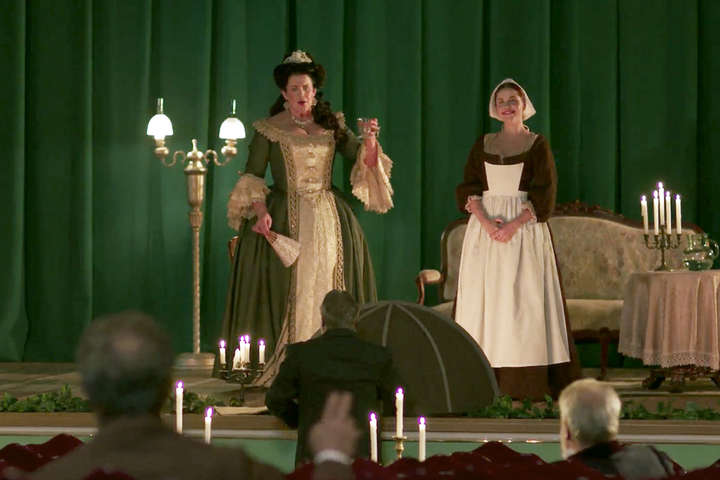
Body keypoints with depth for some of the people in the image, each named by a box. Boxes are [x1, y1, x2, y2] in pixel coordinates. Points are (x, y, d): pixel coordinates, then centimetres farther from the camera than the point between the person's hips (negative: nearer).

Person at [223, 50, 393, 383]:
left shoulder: (331, 126, 11)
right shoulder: (269, 130, 3)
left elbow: (363, 159, 6)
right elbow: (251, 177, -1)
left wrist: (369, 140, -15)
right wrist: (260, 211, -17)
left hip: (328, 218, 3)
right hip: (283, 218, -3)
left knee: (327, 287, -1)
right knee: (285, 289, -7)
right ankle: (280, 366, -7)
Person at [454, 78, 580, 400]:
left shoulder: (538, 145, 3)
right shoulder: (483, 145, 12)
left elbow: (543, 195, -4)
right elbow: (468, 189, 5)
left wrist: (515, 225, -16)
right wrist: (486, 222, -12)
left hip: (525, 227, -3)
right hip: (485, 226, 3)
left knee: (524, 299, -7)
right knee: (484, 299, -2)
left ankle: (526, 385, -7)